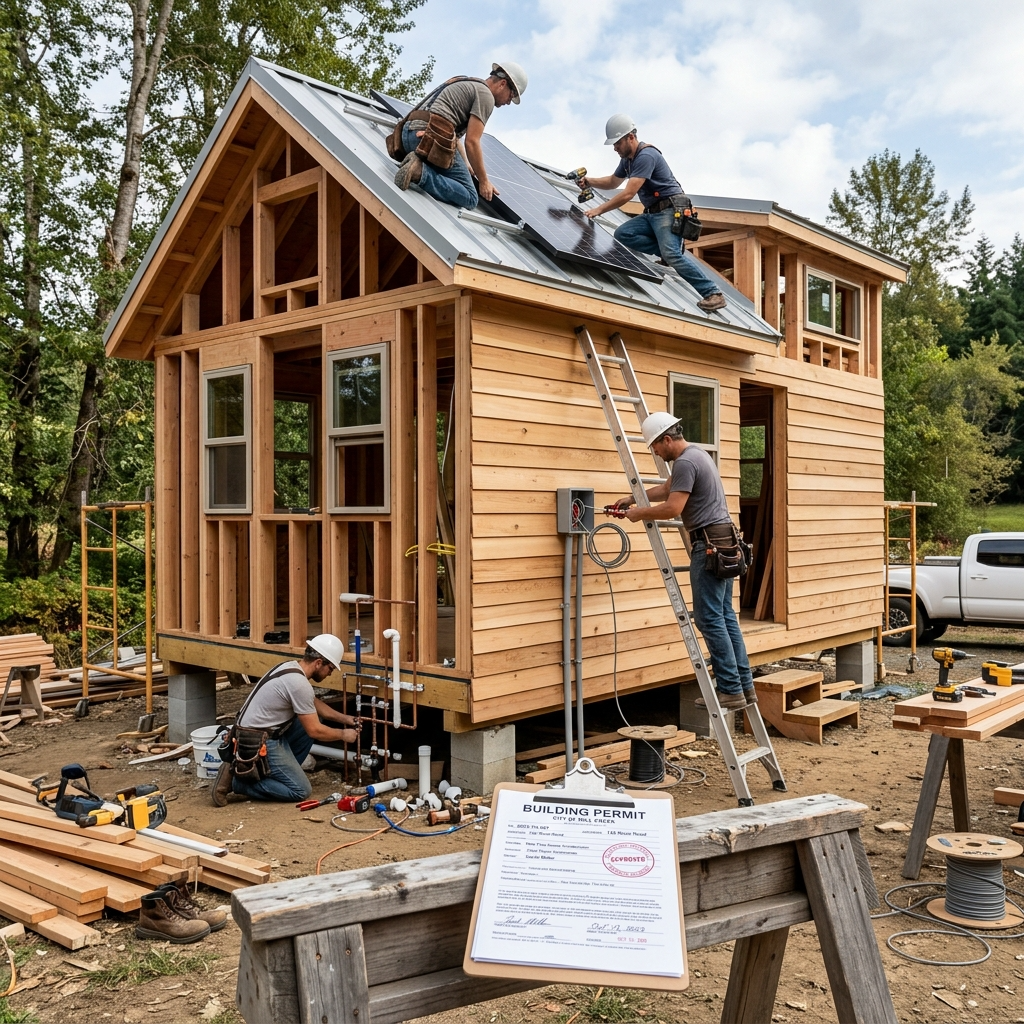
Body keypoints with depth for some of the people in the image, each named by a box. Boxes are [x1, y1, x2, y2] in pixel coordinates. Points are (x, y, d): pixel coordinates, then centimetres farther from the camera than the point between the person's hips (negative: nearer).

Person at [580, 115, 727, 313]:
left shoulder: (646, 156, -18)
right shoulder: (627, 159, 13)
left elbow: (627, 194, -24)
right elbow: (613, 182, 30)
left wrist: (599, 210, -20)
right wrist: (589, 181, 13)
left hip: (670, 210, -10)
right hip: (652, 213, 10)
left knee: (671, 254, -26)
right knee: (622, 234, -8)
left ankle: (713, 294, -21)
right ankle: (671, 251, -4)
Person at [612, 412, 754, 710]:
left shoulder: (685, 463, -14)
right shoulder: (697, 454, 20)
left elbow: (672, 508, -20)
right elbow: (666, 489, 30)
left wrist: (639, 514, -6)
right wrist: (632, 498, 26)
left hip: (709, 543, -11)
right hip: (724, 541, 11)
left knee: (709, 618, -8)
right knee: (725, 616, 11)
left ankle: (731, 690, -6)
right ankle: (744, 686, 13)